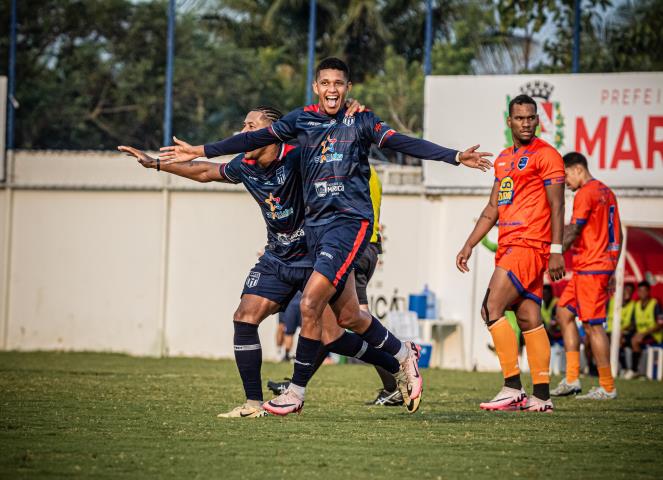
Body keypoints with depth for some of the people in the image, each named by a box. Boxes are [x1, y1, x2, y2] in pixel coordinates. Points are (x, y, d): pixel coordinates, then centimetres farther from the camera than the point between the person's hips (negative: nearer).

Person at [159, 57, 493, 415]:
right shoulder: (302, 119, 9)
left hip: (350, 221, -5)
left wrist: (455, 157, -14)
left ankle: (296, 391, -6)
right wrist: (200, 151, 8)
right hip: (316, 224, 5)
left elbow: (402, 143, -4)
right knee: (348, 316, 8)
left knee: (310, 303, -16)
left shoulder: (360, 121, 1)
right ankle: (403, 355, 34)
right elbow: (255, 139, 11)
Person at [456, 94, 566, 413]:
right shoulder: (504, 159, 20)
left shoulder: (545, 155, -5)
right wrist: (469, 245, 19)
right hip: (508, 246, 8)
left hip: (529, 245, -8)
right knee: (529, 319, 5)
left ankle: (513, 388, -15)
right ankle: (541, 396, 5)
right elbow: (492, 209, 24)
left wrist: (556, 251, -16)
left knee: (492, 308, -15)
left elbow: (557, 206, -10)